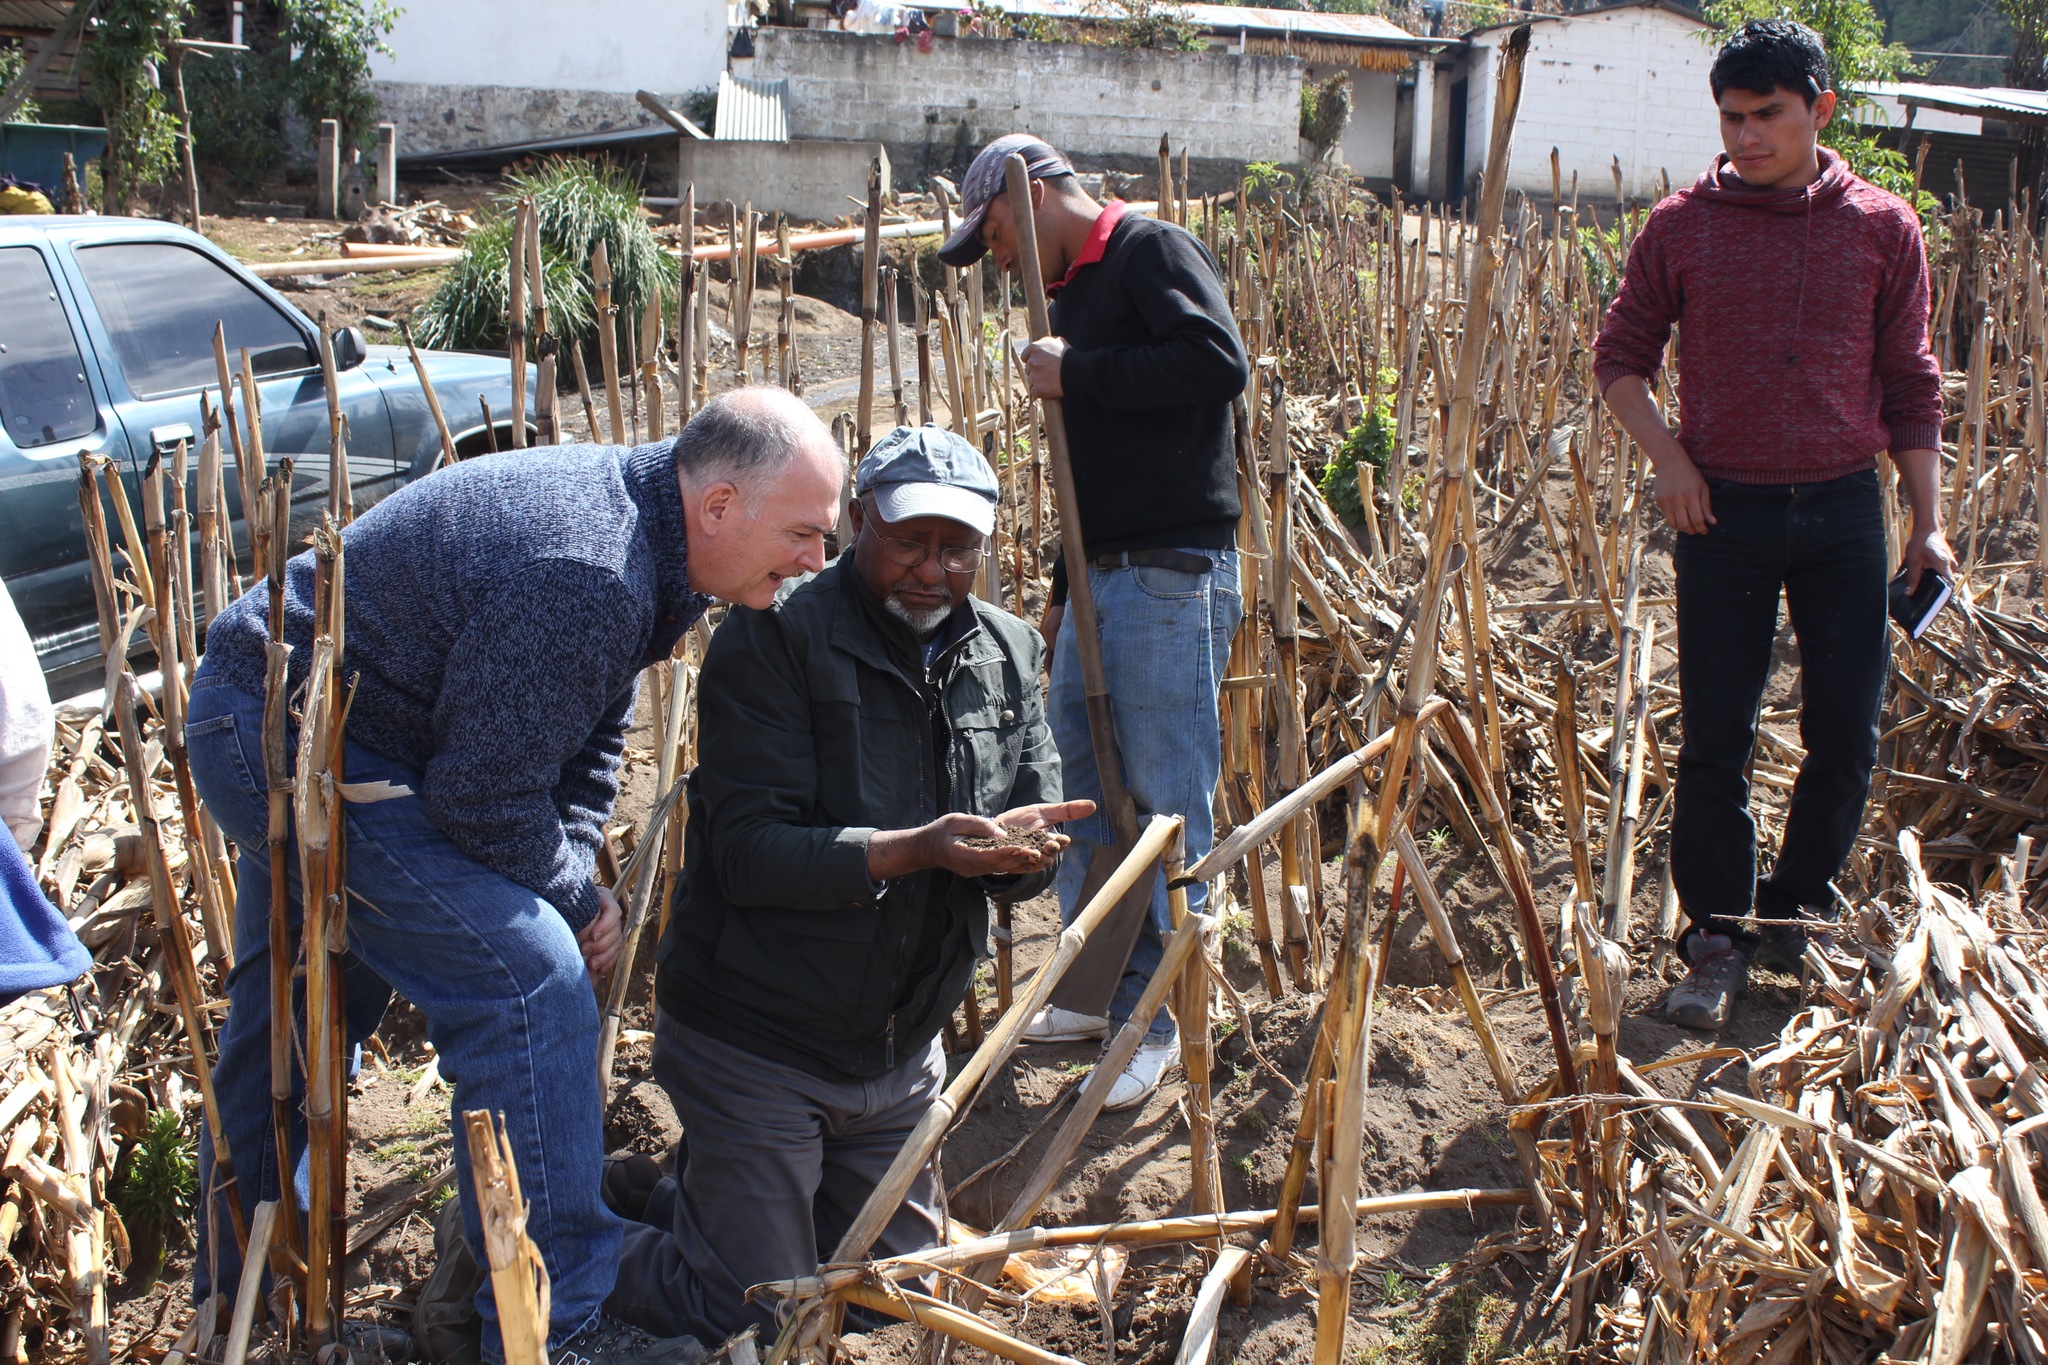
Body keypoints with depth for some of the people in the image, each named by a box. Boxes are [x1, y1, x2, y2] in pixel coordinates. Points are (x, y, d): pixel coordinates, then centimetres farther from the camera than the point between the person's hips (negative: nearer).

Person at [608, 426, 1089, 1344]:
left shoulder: (1007, 656, 1)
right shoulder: (771, 640, -18)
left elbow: (1035, 850, 1)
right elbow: (750, 852, -26)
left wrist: (1020, 849, -24)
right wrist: (912, 849, -37)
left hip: (900, 1051, 7)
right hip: (756, 1045, -6)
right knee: (747, 1320, 0)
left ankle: (685, 1202, 40)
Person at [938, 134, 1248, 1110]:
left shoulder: (1153, 252, -6)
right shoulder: (1073, 292, 19)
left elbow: (1218, 362, -24)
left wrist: (1077, 373, -16)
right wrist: (1064, 588, 23)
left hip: (1174, 577, -9)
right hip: (1104, 580, 9)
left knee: (1165, 799, -3)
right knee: (1076, 780, 13)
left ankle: (1152, 1017, 7)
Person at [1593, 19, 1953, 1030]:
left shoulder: (1882, 228, 4)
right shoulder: (1682, 227, 1)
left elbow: (1910, 383, 8)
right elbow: (1620, 355, 7)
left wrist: (1927, 521, 5)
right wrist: (1665, 454, -9)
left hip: (1842, 509, 1)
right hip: (1724, 510, -1)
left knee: (1846, 734, 6)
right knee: (1715, 738, 1)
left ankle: (1793, 918, 26)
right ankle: (1716, 937, 14)